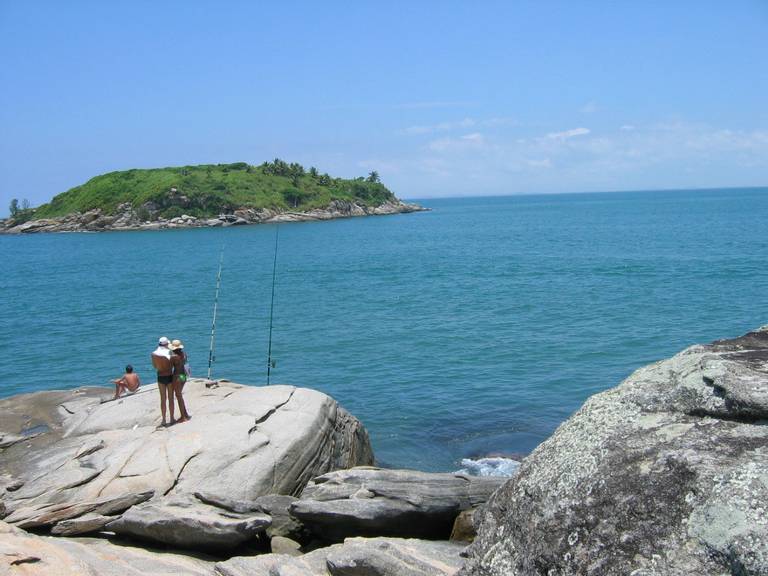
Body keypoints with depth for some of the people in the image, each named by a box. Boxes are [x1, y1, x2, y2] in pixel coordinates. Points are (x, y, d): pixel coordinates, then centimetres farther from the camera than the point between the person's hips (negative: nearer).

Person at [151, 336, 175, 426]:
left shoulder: (154, 354, -4)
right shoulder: (168, 352, -14)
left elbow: (155, 366, 8)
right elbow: (171, 366, -9)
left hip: (160, 377, 3)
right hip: (169, 376, -3)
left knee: (163, 399, 10)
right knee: (170, 398, 8)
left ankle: (164, 420, 12)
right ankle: (172, 419, 14)